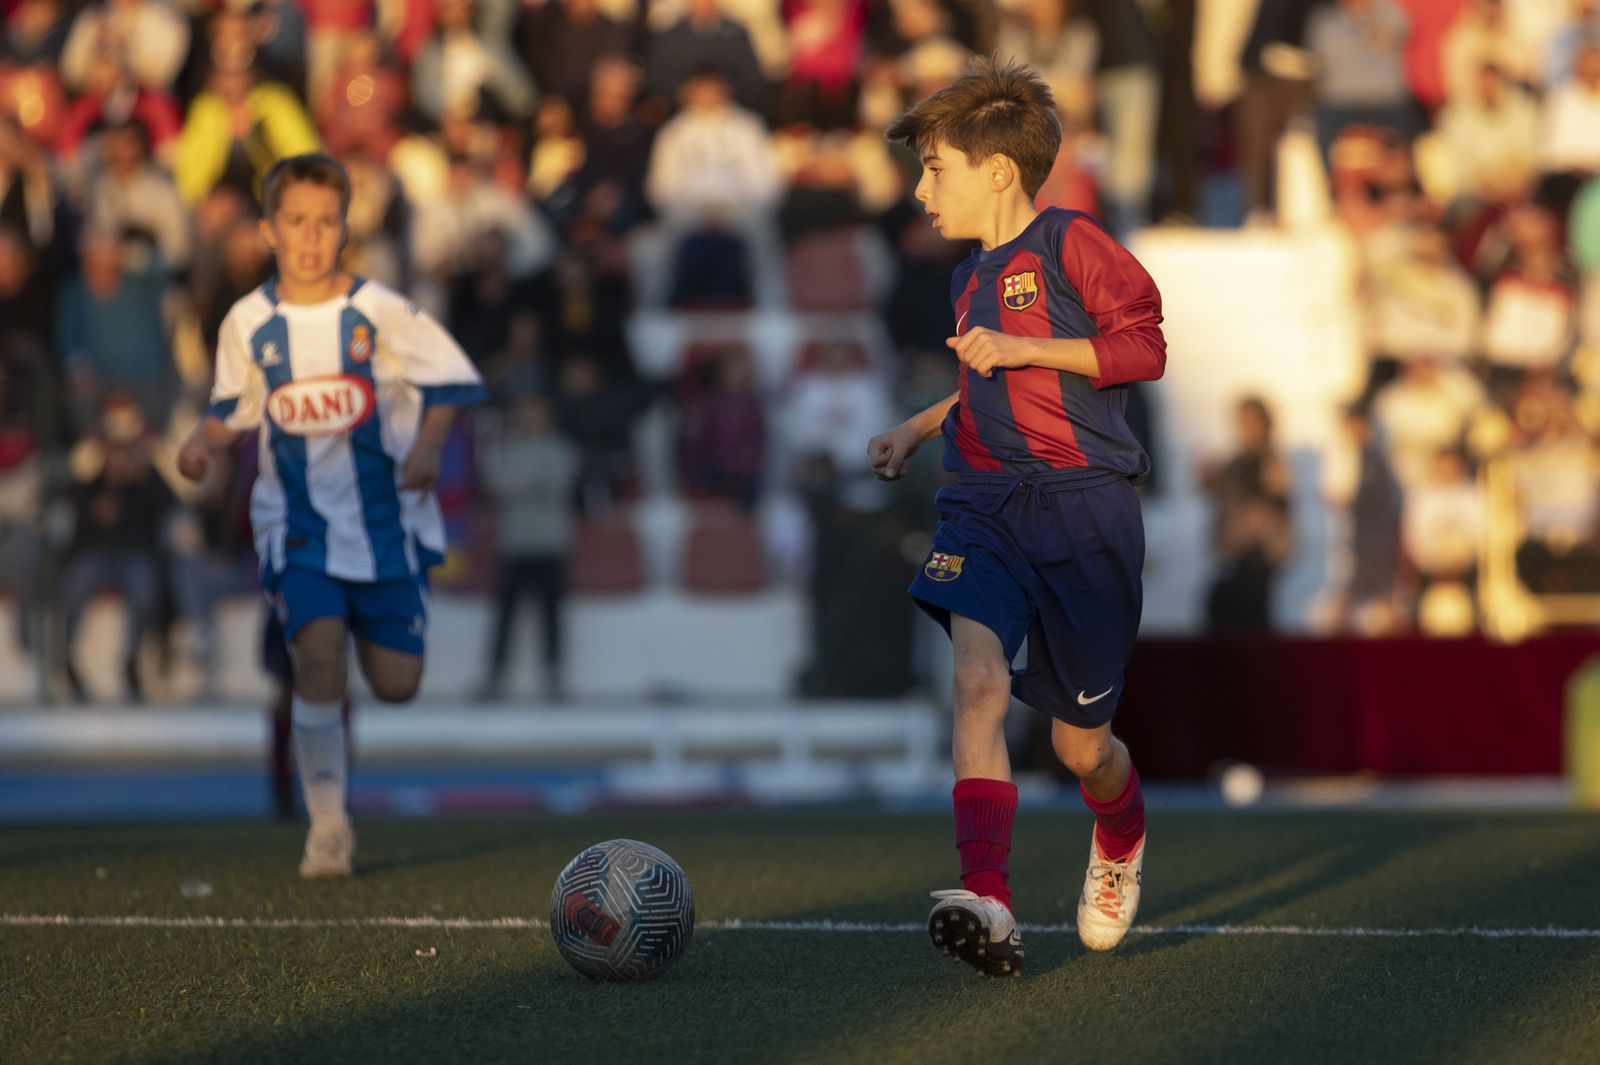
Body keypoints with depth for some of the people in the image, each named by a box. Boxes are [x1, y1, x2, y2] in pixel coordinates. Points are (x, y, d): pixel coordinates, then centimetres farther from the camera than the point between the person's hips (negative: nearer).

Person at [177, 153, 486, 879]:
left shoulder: (379, 312, -8)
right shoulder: (249, 323, -3)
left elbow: (449, 382, -1)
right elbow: (233, 409, 12)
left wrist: (428, 446, -17)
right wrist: (203, 442, -8)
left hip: (384, 517, 0)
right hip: (297, 521, 0)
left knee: (395, 685, 1)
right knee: (318, 654, -20)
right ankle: (327, 825, -11)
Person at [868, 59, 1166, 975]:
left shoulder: (1072, 245, -5)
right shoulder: (972, 280, 19)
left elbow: (1143, 348, -13)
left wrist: (1021, 347, -16)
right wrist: (920, 427, 24)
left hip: (1083, 507, -5)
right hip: (986, 503, 5)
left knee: (1080, 740, 5)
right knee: (979, 676, -22)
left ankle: (1122, 840, 42)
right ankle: (989, 902, -34)